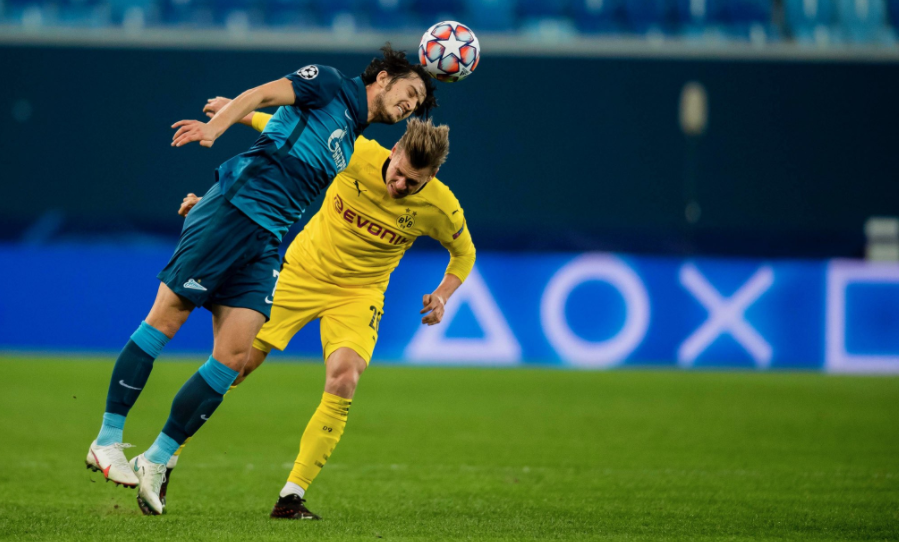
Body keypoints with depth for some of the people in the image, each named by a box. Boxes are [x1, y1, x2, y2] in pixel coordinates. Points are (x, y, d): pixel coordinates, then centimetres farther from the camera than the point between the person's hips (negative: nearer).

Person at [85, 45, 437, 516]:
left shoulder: (353, 148, 24)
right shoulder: (329, 85, 2)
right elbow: (262, 95, -10)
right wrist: (215, 127, -24)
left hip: (264, 245, 7)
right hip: (230, 213, -7)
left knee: (234, 356, -5)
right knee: (166, 317, -8)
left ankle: (156, 460, 1)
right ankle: (107, 441, -3)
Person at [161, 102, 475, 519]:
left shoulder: (439, 207, -17)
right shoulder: (356, 153, -21)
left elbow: (464, 253, 4)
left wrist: (442, 295, -13)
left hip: (359, 293, 0)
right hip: (301, 271, 0)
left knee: (343, 379, -26)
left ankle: (292, 496, -18)